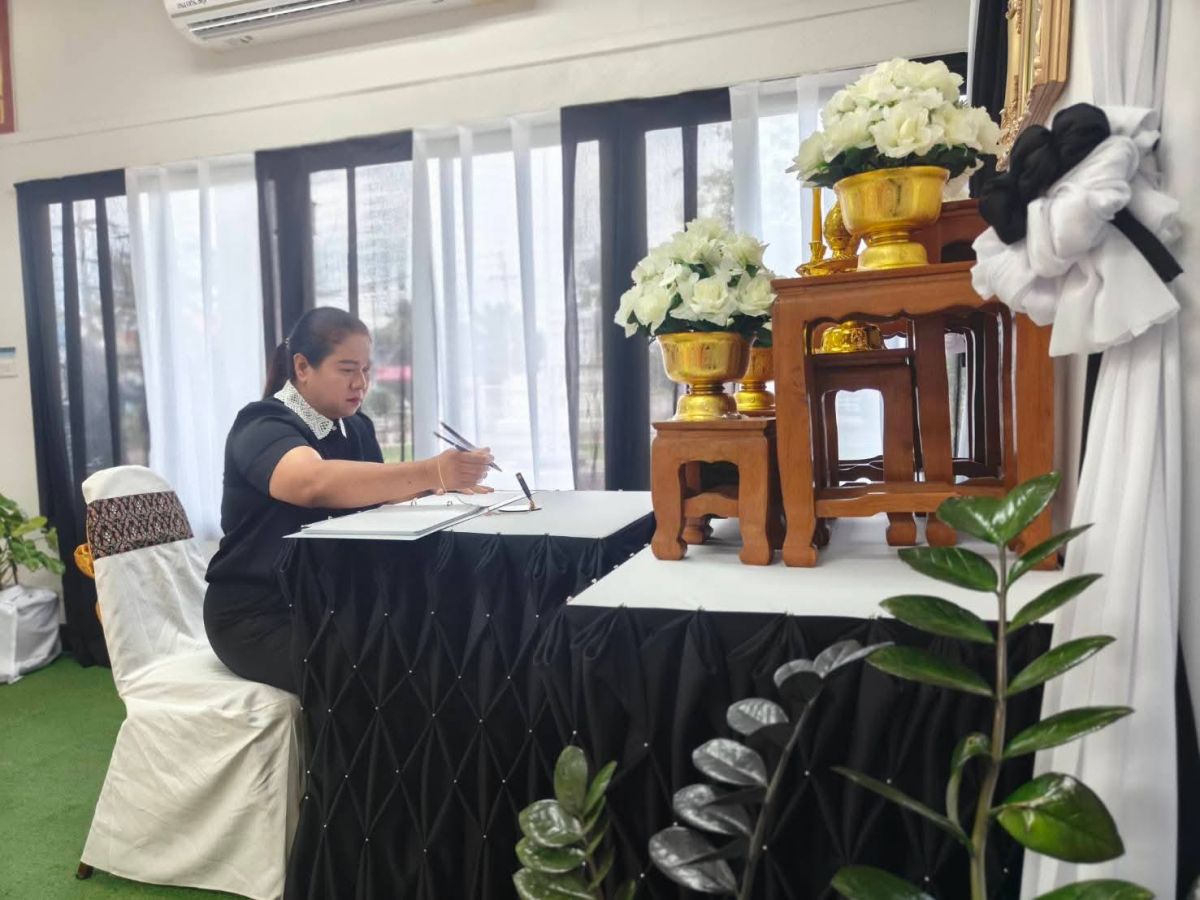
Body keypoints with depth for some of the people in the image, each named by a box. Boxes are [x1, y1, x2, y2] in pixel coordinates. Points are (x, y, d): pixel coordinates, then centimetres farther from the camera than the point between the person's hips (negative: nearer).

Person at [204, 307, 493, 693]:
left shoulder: (355, 427, 11)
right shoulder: (262, 426, -14)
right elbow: (315, 483, -37)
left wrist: (441, 485, -20)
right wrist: (429, 472, -47)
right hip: (259, 617, -7)